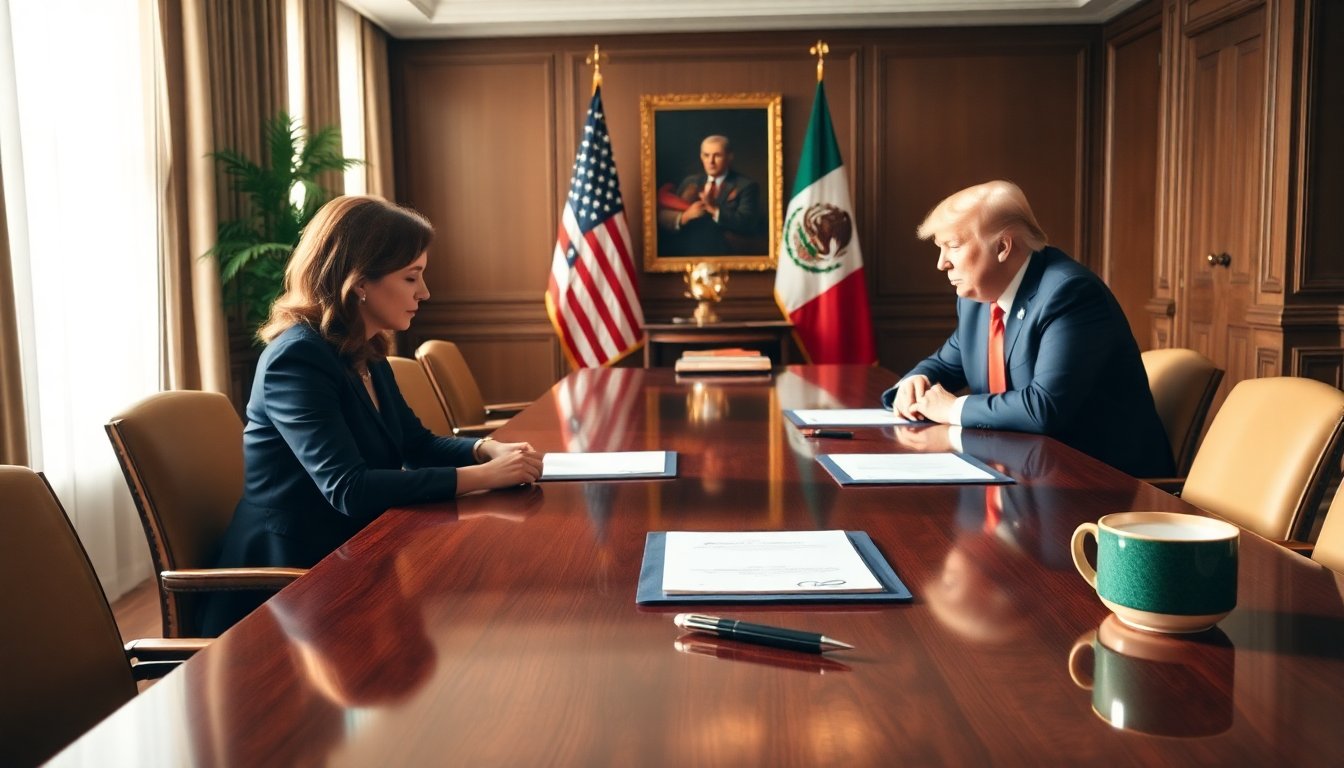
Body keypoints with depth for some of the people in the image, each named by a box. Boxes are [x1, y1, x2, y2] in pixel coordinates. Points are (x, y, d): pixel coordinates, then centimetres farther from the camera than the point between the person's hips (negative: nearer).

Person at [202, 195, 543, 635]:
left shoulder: (365, 355, 6)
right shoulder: (297, 360, -21)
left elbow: (416, 444, 14)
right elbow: (350, 490, -29)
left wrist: (487, 450, -6)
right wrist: (483, 476, -28)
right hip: (287, 587, -8)